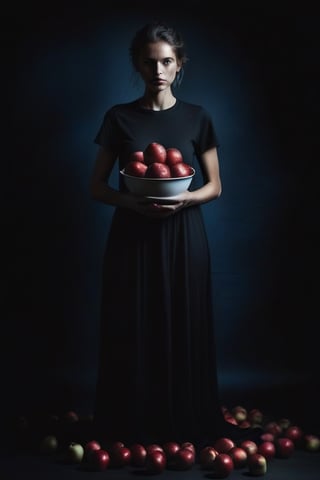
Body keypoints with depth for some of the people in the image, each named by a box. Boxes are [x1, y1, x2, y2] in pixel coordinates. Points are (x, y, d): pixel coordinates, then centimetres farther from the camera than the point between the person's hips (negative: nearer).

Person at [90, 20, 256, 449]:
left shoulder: (197, 118, 3)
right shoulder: (119, 118, 3)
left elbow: (215, 187, 6)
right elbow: (97, 187, 4)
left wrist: (183, 199, -14)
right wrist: (131, 200, -16)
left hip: (183, 237, 0)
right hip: (132, 237, 0)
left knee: (184, 329, 2)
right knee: (133, 331, 1)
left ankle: (186, 423, 16)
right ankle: (133, 425, 15)